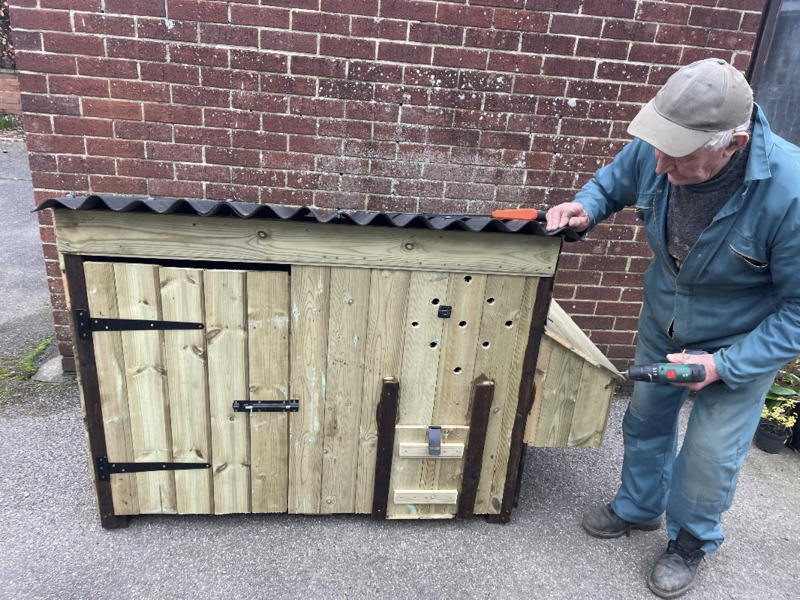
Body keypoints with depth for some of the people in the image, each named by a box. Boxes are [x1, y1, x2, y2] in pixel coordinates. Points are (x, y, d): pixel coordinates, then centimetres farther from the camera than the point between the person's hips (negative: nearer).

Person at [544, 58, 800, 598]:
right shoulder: (654, 153, -23)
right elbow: (613, 182, 2)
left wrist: (725, 365, -27)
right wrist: (586, 208, -20)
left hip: (743, 343, -4)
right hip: (663, 321, 5)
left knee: (710, 455, 7)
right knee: (646, 418, 20)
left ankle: (691, 543, 39)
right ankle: (640, 508, 48)